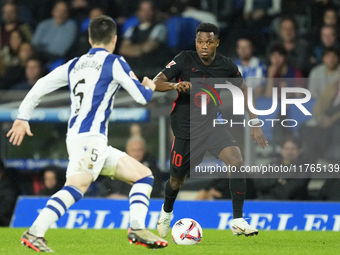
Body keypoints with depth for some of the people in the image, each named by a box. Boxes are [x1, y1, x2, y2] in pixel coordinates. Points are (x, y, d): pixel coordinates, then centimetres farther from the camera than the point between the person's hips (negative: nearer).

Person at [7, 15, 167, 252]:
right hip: (89, 137, -8)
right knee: (77, 186, -28)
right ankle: (35, 233, -38)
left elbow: (41, 86, 16)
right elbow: (142, 96, 2)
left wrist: (23, 118, 22)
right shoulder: (114, 63, 0)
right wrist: (150, 87, 24)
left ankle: (138, 230, 2)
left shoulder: (75, 64, 19)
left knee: (144, 176, 12)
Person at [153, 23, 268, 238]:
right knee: (177, 180, 10)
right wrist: (175, 85, -35)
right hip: (185, 129, -1)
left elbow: (244, 91, 11)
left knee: (237, 161, -23)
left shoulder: (226, 66, -4)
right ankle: (166, 212, 46)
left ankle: (238, 222, -18)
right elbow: (157, 82, -12)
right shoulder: (185, 60, -11)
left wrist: (255, 125, 6)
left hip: (211, 125, 2)